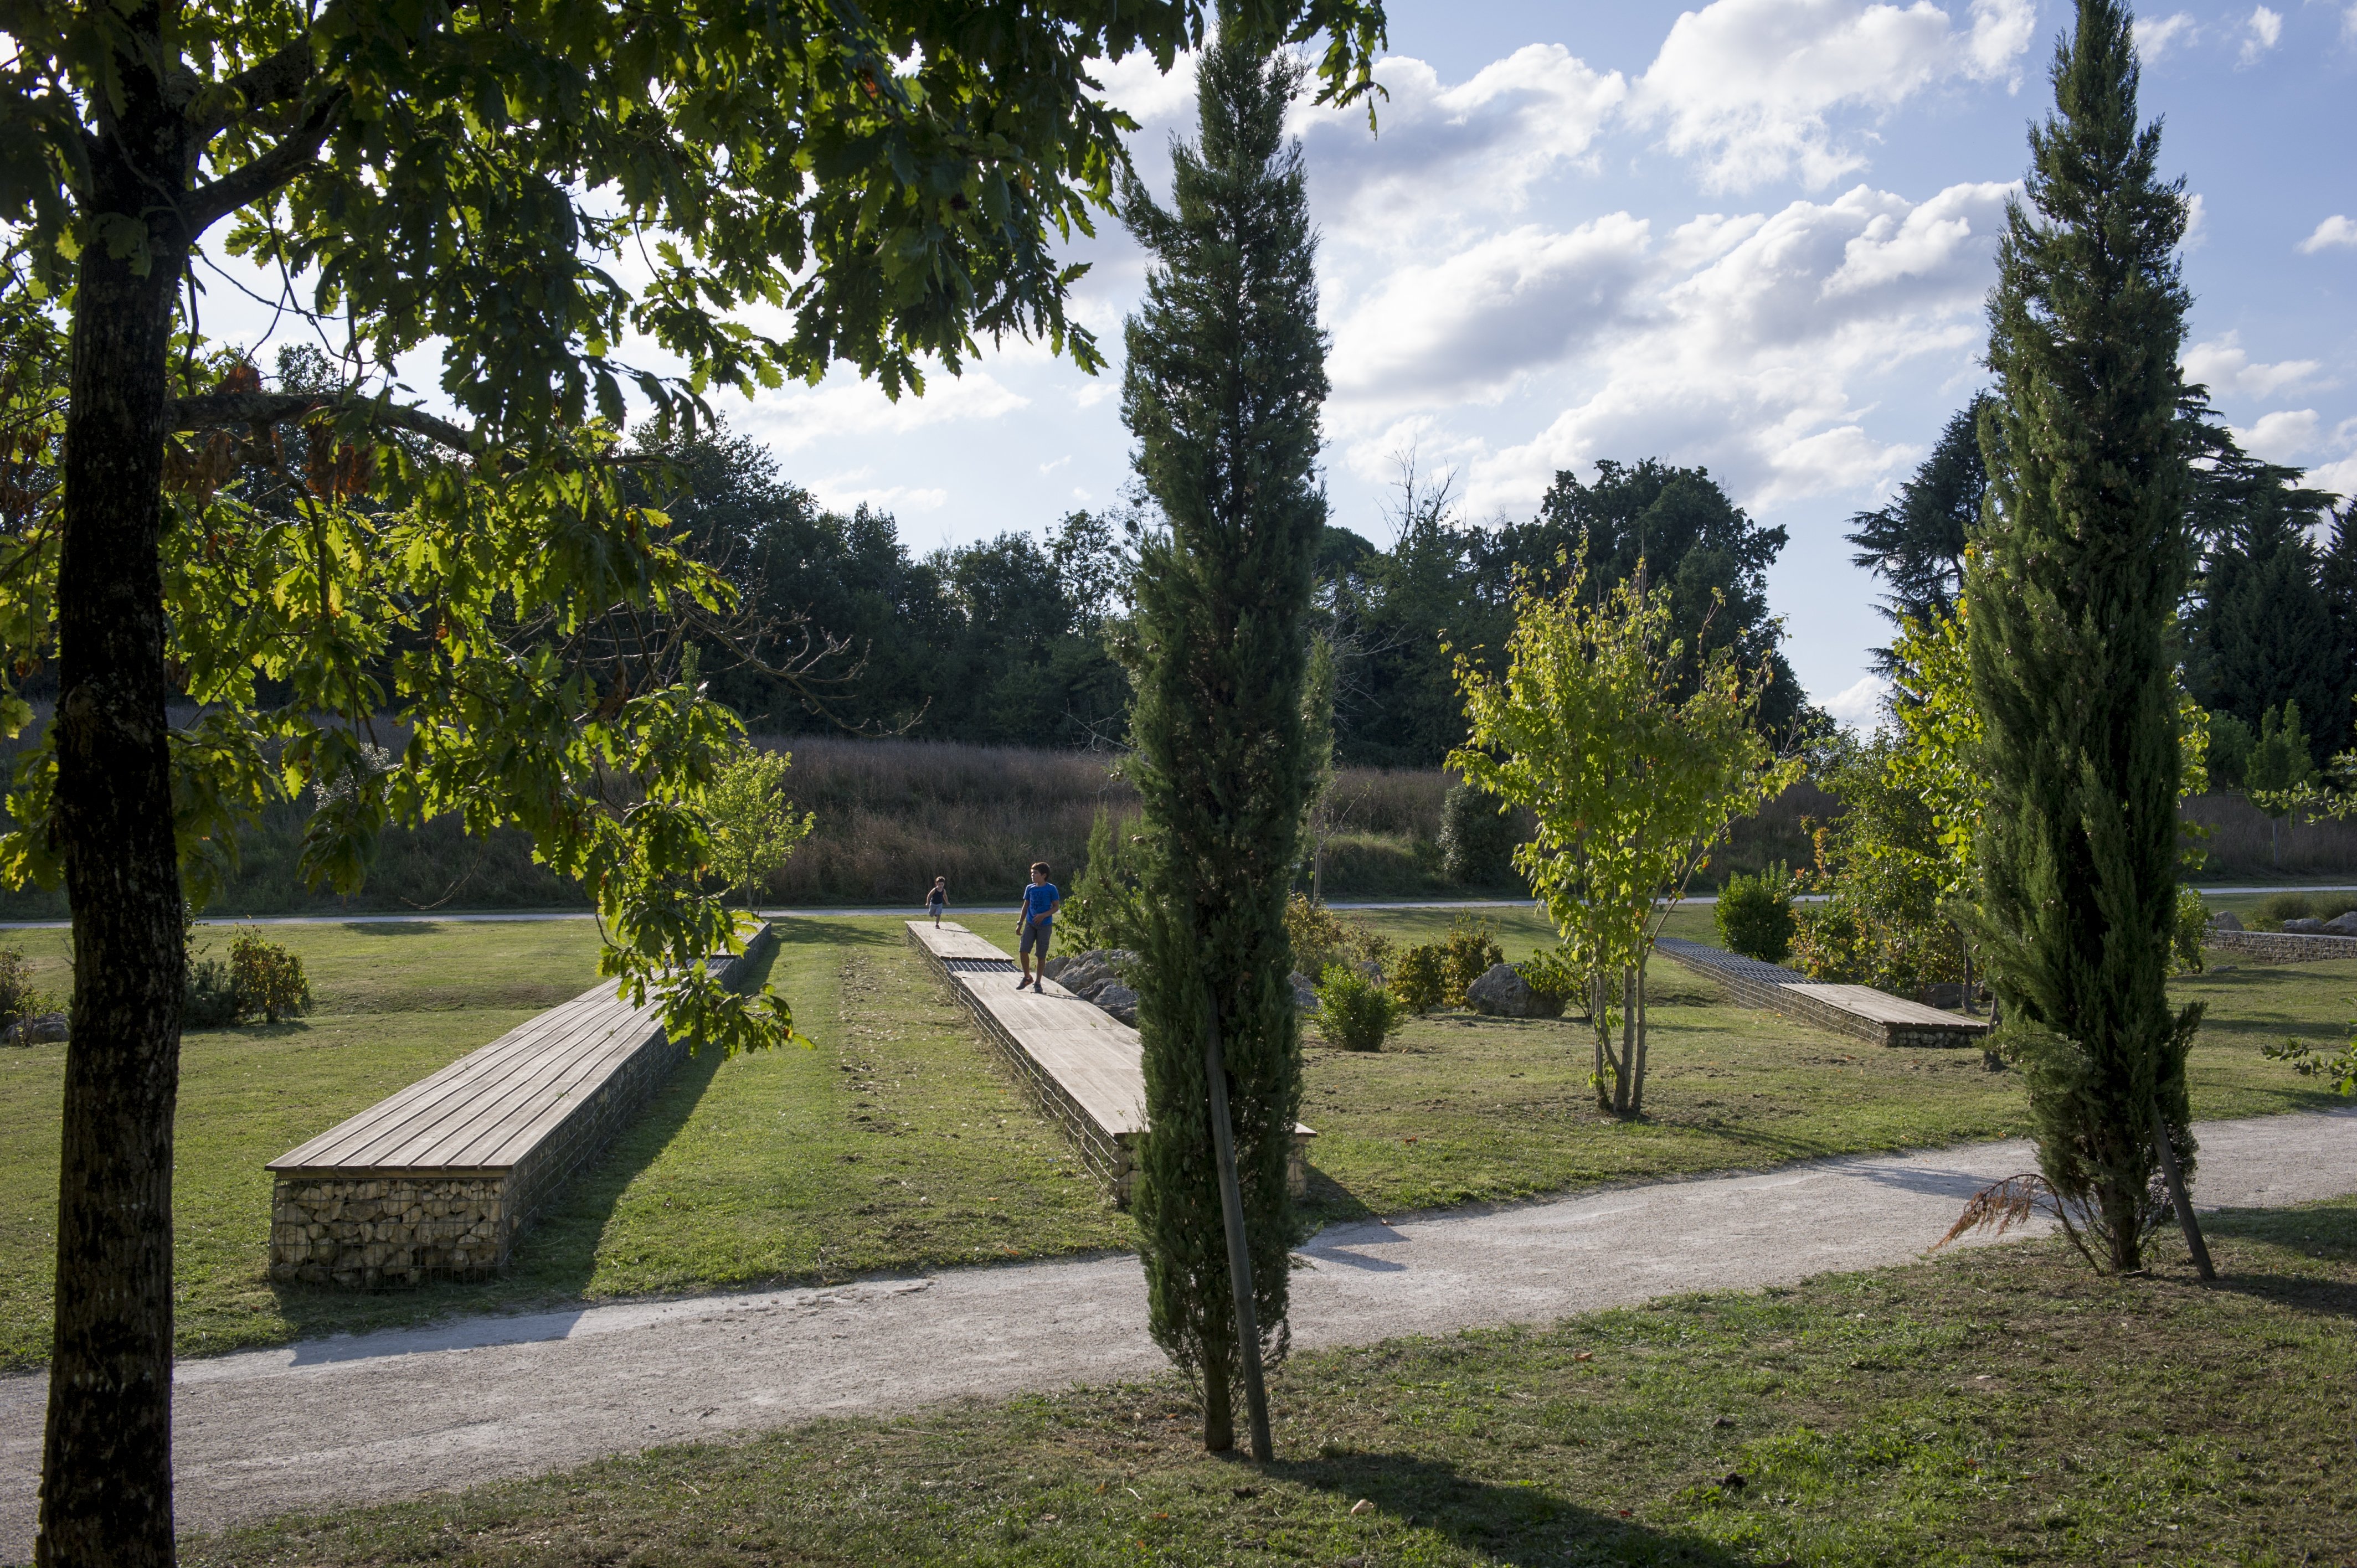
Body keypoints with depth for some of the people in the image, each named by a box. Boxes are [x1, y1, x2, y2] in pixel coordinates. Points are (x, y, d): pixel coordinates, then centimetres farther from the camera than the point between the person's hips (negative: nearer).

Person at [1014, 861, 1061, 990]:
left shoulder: (1051, 889, -6)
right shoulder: (1030, 888, 6)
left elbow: (1056, 907, -4)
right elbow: (1026, 906, 15)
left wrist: (1043, 916, -17)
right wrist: (1020, 923, 12)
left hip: (1045, 925, -3)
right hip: (1030, 924, 4)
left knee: (1041, 955, 2)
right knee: (1024, 950, -7)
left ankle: (1038, 982, 13)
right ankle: (1027, 977, 12)